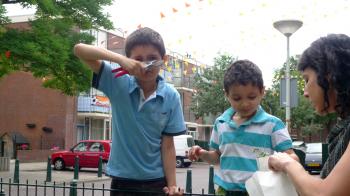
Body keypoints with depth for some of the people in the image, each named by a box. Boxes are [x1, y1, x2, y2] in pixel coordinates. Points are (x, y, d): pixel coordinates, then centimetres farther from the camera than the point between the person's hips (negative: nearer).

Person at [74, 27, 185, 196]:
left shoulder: (171, 97, -6)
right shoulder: (118, 82, -7)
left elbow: (167, 145, -3)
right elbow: (79, 49, -13)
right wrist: (121, 59, -26)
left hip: (156, 181, 0)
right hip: (122, 180, 0)